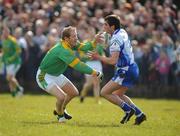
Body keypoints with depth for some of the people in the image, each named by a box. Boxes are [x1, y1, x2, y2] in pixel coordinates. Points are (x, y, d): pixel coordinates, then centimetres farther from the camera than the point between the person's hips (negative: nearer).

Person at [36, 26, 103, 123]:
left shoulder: (70, 44, -5)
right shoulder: (63, 50, -34)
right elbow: (78, 65, -35)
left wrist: (94, 42, -32)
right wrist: (95, 73, -30)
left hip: (56, 75, 10)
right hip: (44, 76, -10)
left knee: (74, 93, 13)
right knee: (61, 97, -25)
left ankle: (60, 110, 38)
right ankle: (60, 114, 8)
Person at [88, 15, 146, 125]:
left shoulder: (116, 40, -20)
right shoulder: (122, 32, 9)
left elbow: (113, 61, -26)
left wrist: (98, 57, -13)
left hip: (125, 71, -10)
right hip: (132, 68, 10)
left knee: (105, 92, -7)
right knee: (118, 94, 21)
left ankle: (128, 110, -6)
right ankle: (139, 114, 16)